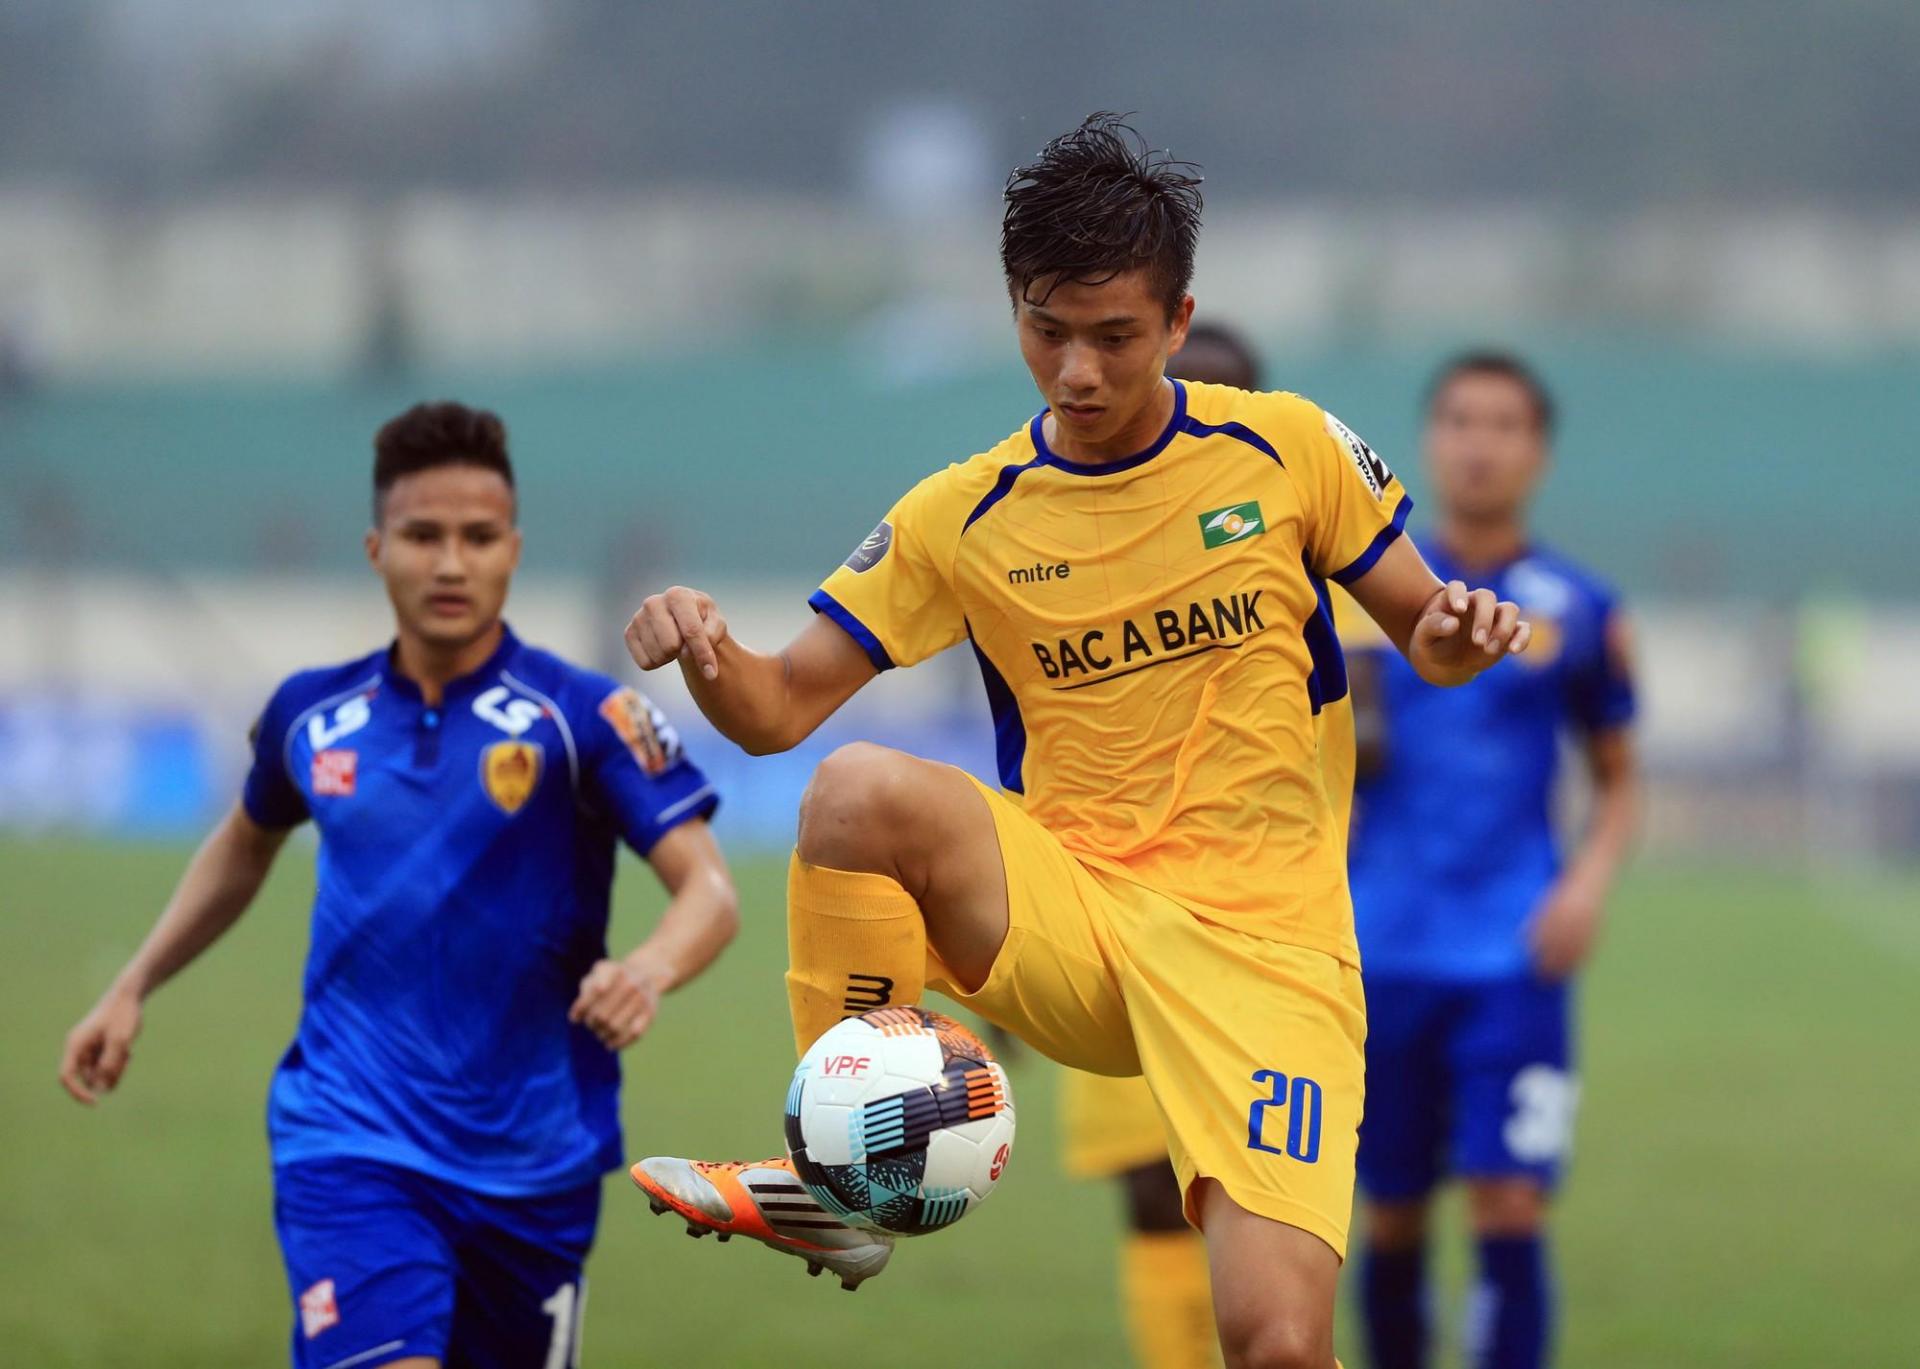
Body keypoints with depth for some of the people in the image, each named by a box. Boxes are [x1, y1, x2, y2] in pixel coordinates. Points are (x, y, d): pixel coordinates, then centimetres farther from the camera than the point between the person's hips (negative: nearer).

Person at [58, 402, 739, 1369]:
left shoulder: (585, 717, -7)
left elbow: (709, 891, -16)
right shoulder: (314, 714, 4)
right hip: (350, 1145, 0)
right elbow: (244, 845, 26)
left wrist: (650, 969, -38)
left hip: (530, 1167, 0)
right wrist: (131, 990, 21)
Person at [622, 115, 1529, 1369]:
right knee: (860, 788, -31)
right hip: (1064, 920, 2)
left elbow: (1421, 630, 13)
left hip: (1260, 935, -2)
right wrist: (704, 650, -18)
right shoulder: (964, 517, 4)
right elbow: (779, 710, 4)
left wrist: (1458, 633, -11)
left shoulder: (1287, 449, 3)